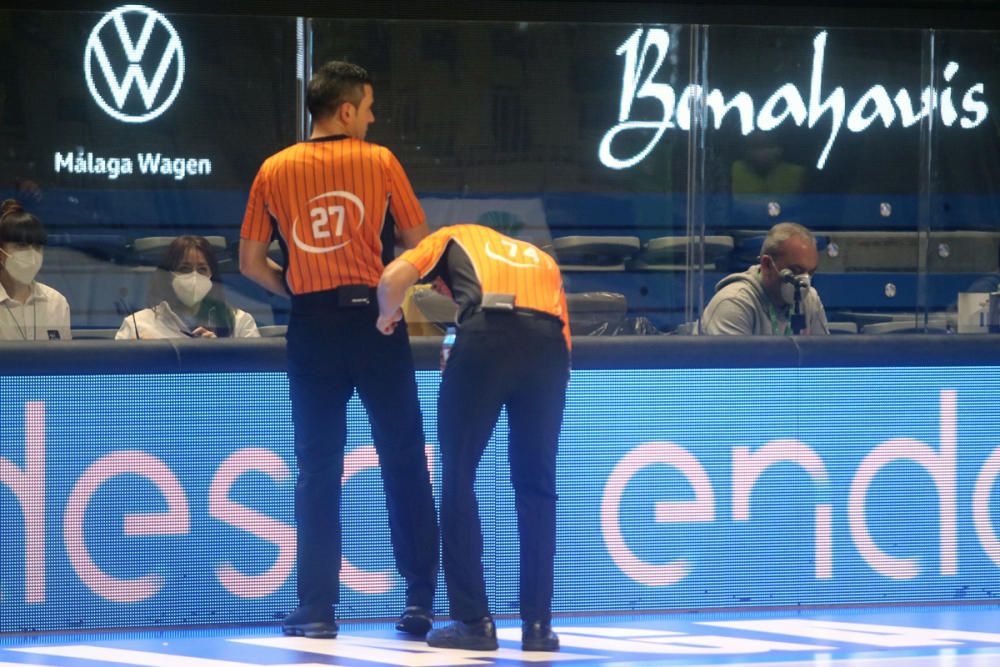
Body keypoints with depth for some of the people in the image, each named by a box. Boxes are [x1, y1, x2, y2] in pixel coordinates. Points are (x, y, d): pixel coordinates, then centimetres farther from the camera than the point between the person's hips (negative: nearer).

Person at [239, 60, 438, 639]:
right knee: (403, 462, 5)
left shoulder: (275, 171, 4)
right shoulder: (379, 161, -2)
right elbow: (418, 243, 4)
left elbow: (251, 262, 7)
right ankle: (420, 598, 5)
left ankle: (318, 607, 3)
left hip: (312, 330, 2)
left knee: (317, 468, 6)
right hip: (374, 319, -2)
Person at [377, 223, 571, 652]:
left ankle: (473, 621, 6)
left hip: (486, 332, -3)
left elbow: (394, 276, 10)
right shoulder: (542, 259, 36)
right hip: (549, 340, 3)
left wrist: (388, 316, 29)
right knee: (535, 487, 15)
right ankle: (538, 624, 11)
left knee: (457, 480, 9)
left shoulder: (454, 239, 28)